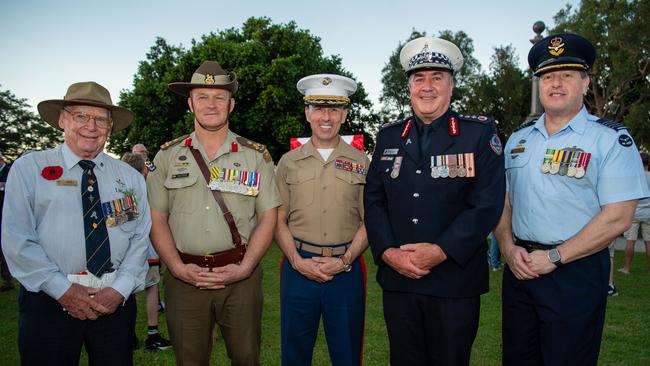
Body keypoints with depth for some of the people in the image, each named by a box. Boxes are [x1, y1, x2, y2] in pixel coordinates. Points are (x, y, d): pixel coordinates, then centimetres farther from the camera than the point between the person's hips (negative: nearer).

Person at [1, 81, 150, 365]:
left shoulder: (130, 178, 8)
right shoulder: (28, 168, 2)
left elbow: (140, 239, 2)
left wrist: (120, 290, -11)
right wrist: (63, 290, -13)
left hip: (117, 300, 2)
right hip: (49, 299, -2)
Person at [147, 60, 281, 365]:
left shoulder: (256, 155, 3)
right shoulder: (167, 155, 6)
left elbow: (268, 217, 1)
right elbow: (157, 218, 4)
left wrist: (244, 268, -10)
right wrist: (178, 268, -8)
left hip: (240, 275, 0)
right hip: (184, 278, 1)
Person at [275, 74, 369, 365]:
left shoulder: (360, 162, 3)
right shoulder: (289, 162, 5)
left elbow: (368, 222, 3)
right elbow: (279, 220, 5)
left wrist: (344, 261, -9)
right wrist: (298, 261, -8)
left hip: (347, 268, 0)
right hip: (298, 267, 1)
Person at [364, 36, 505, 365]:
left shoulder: (480, 133, -1)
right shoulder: (388, 136, 9)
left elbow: (487, 204, -9)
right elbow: (373, 200, 5)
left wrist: (441, 251, -17)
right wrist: (388, 251, -9)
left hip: (456, 283, -3)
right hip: (397, 280, 3)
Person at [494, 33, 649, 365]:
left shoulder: (611, 139, -6)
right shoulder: (518, 139, 9)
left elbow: (617, 217, -14)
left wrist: (553, 258, -16)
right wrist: (509, 248, -6)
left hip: (576, 273, -4)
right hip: (519, 268, 5)